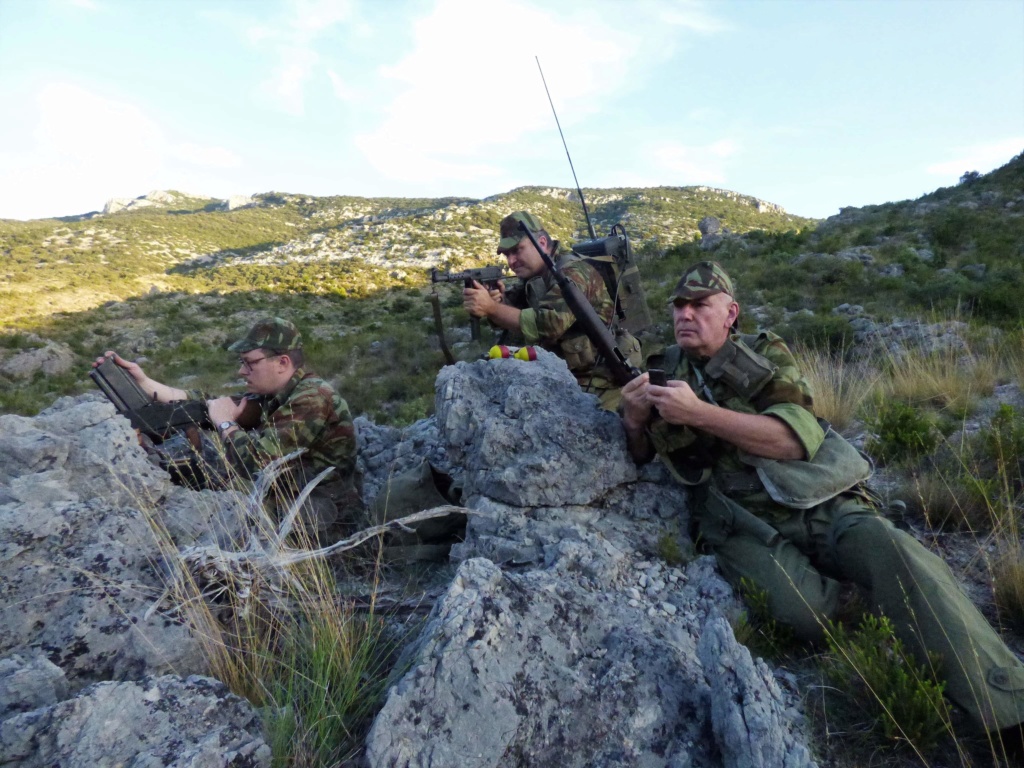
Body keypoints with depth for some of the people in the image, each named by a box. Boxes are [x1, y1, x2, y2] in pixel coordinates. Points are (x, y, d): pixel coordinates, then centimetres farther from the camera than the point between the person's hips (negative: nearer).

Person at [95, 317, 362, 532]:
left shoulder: (312, 399, -25)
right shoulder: (272, 394, 4)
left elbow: (257, 461, -31)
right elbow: (207, 407, 1)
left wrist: (225, 423, -14)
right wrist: (143, 381, -4)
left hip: (321, 521, -8)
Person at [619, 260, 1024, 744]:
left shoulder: (765, 354, 5)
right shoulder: (663, 370, 10)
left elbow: (797, 437, -12)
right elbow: (639, 457, 12)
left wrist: (699, 412, -22)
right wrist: (634, 420, -12)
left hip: (819, 506, 1)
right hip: (745, 527, 0)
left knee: (895, 553, -29)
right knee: (802, 610, -29)